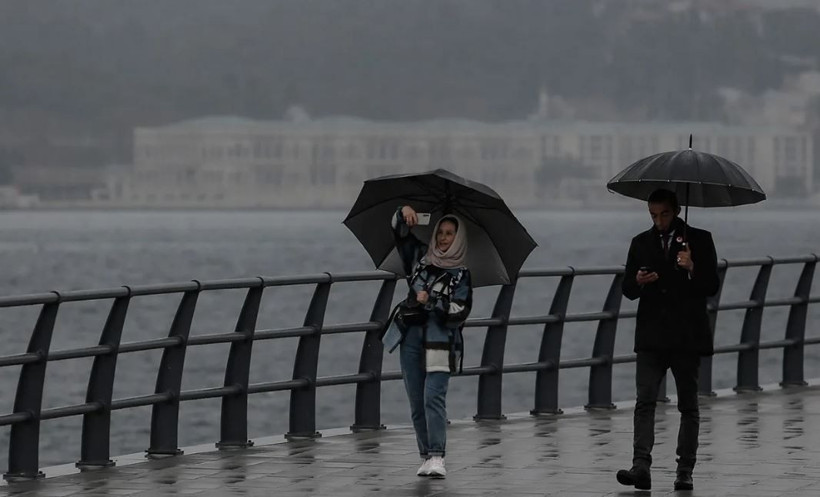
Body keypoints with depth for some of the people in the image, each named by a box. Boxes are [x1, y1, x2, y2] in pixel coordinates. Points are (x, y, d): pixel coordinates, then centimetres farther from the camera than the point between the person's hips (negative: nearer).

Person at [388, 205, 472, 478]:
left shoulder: (460, 275, 2)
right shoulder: (420, 257, 12)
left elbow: (459, 313, -7)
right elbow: (400, 233, 14)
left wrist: (430, 301, -15)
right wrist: (403, 213, -6)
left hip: (440, 345, -4)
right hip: (411, 339, 4)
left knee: (434, 397, -17)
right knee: (417, 402, 5)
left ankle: (436, 457, -21)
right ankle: (426, 456, 11)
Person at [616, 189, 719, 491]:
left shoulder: (699, 240, 3)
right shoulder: (641, 243, 11)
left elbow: (712, 287, -2)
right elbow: (627, 290, 11)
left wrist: (692, 270, -20)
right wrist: (638, 282, -11)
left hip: (687, 337, -1)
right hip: (651, 337, 2)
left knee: (688, 406, 5)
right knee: (645, 401, -12)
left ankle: (685, 471, 10)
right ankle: (641, 466, -21)